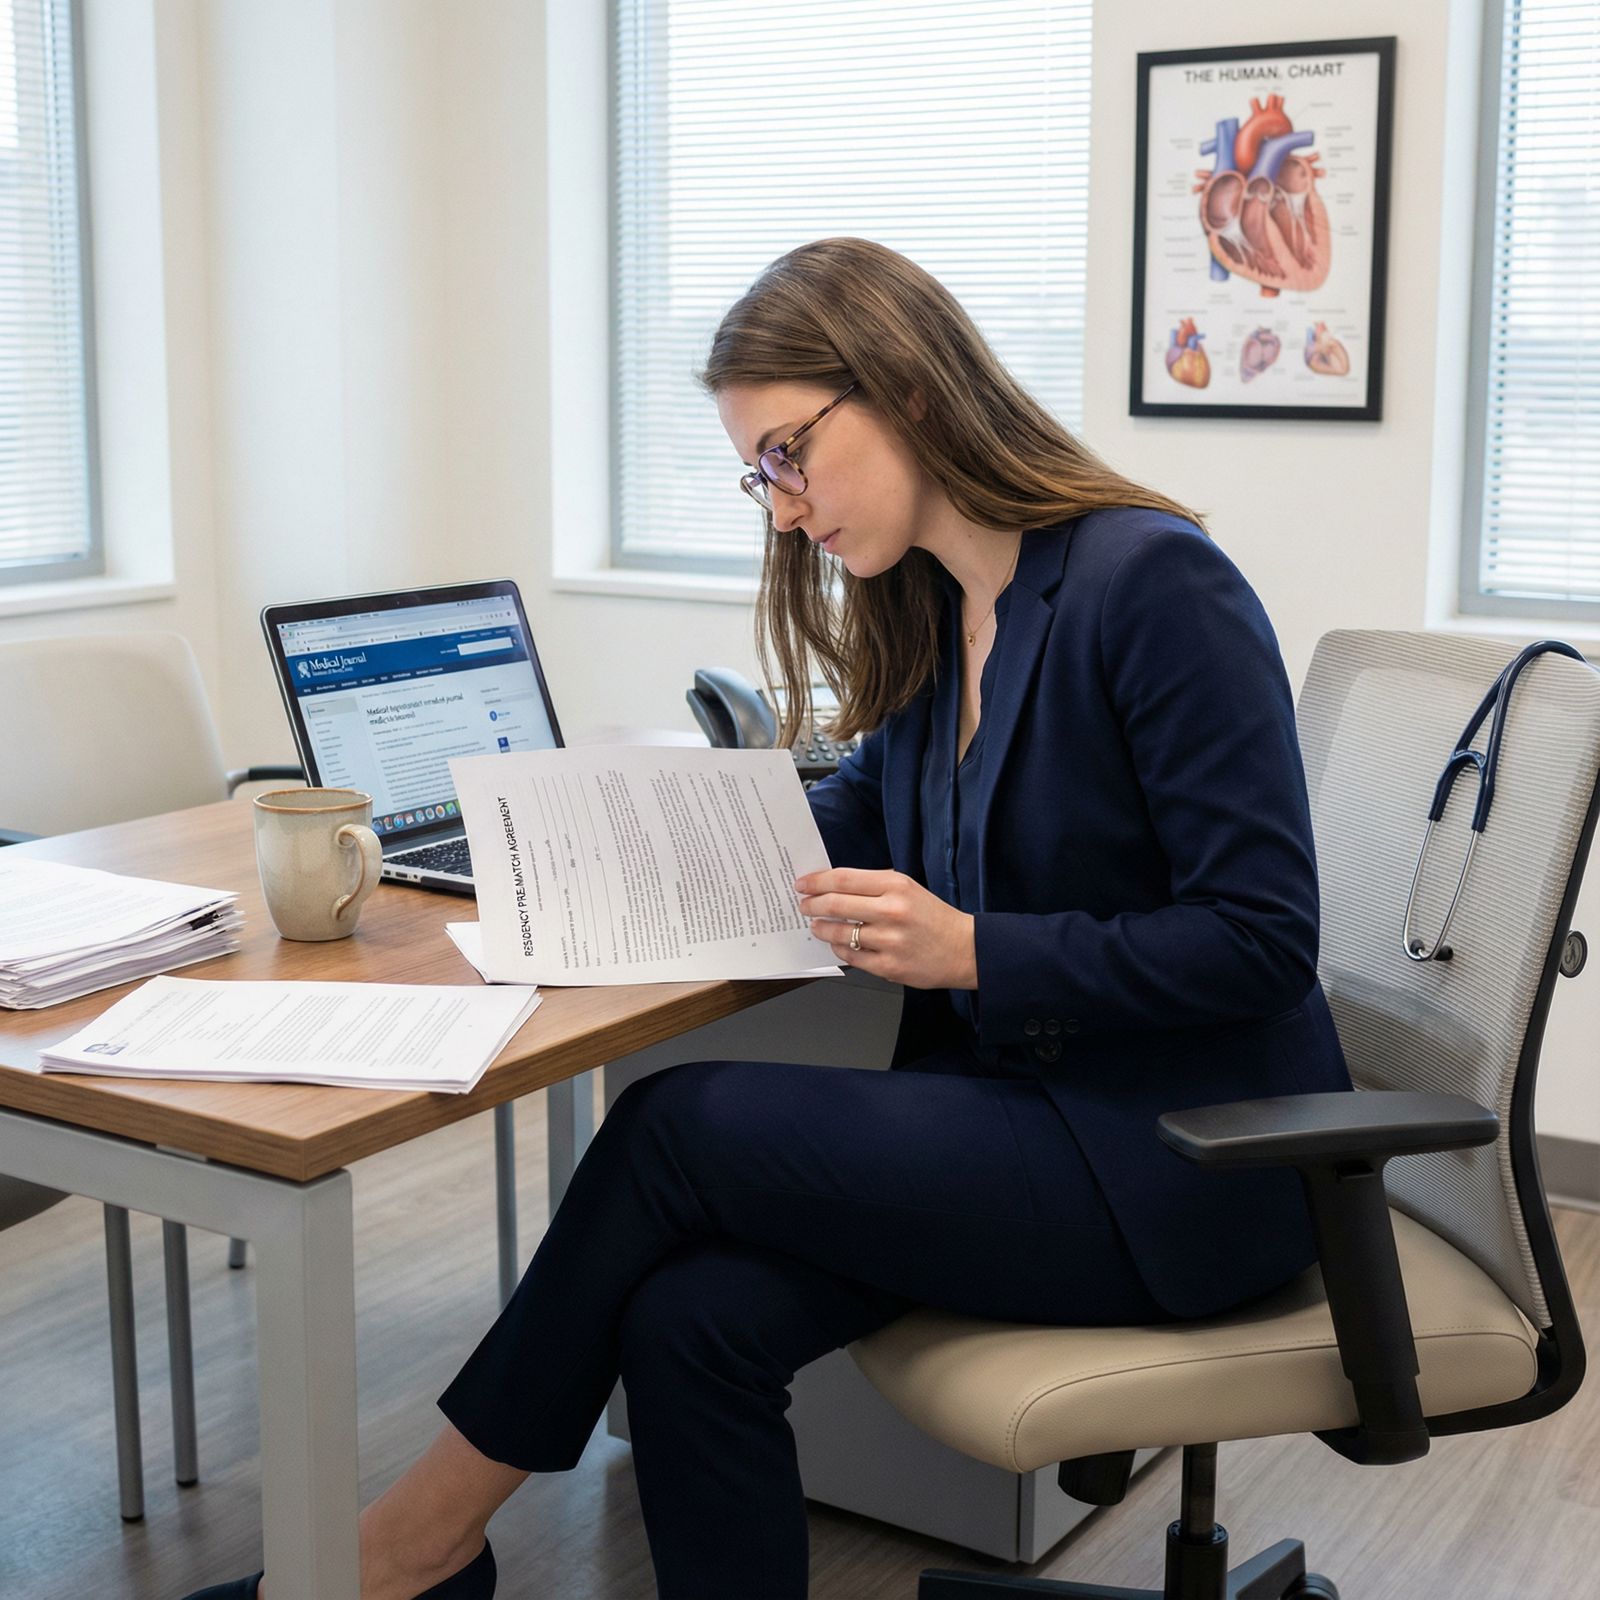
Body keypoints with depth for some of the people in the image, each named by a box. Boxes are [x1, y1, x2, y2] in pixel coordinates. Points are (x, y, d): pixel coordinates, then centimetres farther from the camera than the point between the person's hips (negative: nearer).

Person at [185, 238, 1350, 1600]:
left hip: (1185, 1160, -7)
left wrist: (972, 951, -22)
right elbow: (857, 819, 19)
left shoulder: (1154, 584, -16)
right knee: (693, 1317, -17)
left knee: (682, 1128, -15)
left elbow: (1261, 937, -18)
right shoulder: (923, 612, 8)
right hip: (1012, 1100, 7)